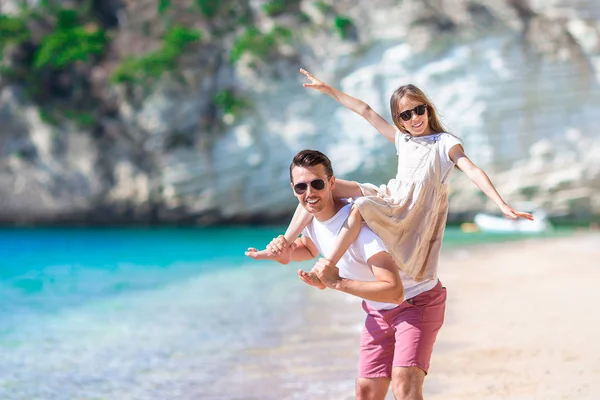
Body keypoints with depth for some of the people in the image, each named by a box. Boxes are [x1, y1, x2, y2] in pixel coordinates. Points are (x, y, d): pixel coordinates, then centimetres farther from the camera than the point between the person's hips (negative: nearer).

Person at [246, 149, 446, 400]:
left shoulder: (357, 222, -33)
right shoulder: (310, 217, -8)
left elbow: (394, 291, -39)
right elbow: (310, 248, 18)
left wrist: (337, 283, -44)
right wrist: (287, 254, -5)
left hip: (417, 301, -8)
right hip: (379, 311, 8)